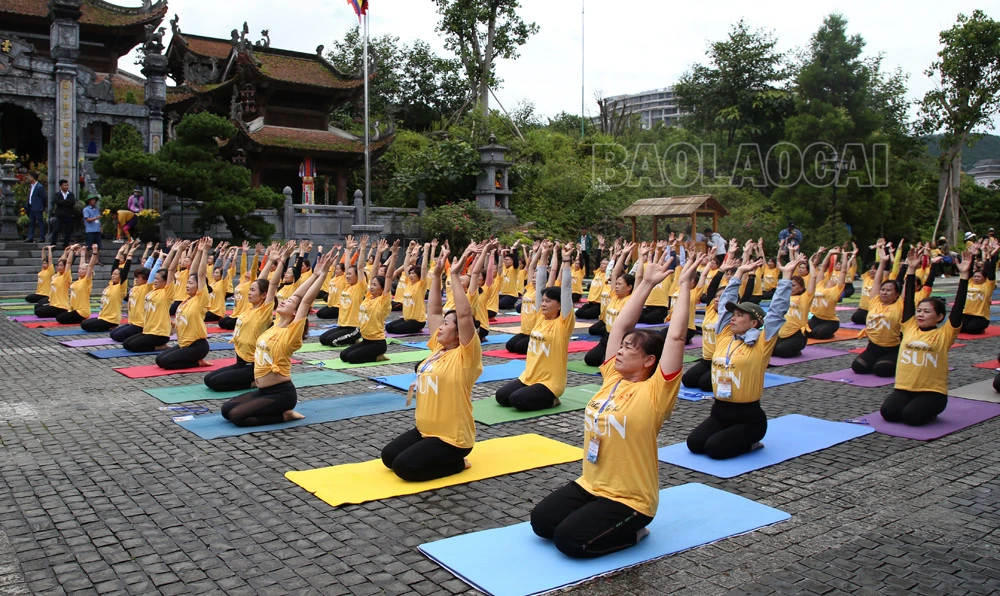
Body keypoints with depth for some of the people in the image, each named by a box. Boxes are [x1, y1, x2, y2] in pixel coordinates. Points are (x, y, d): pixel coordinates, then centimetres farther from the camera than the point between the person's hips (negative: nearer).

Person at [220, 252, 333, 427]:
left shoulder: (292, 331, -13)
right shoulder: (276, 325, 7)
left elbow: (306, 300, -21)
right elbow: (295, 295, 6)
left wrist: (323, 274, -23)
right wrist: (315, 274, 9)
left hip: (281, 393, -9)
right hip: (263, 390, 9)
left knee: (236, 415, -19)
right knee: (226, 409, 5)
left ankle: (285, 415, -4)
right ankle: (282, 412, 9)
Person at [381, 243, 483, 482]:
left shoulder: (465, 355, -15)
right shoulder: (439, 347, 7)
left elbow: (465, 314, -28)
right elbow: (433, 312, 9)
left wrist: (455, 276, -26)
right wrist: (436, 274, 2)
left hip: (452, 438, -9)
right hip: (424, 429, 9)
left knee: (403, 466, -19)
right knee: (388, 457, 5)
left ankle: (456, 463, 1)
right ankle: (440, 458, 17)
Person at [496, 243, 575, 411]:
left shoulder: (563, 323, -10)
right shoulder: (541, 317, 6)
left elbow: (566, 290, -18)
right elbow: (539, 286, 7)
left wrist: (566, 261, -20)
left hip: (550, 382, -7)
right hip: (528, 377, 7)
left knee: (516, 399, -25)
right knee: (501, 396, -7)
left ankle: (550, 400, 0)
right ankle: (540, 396, 11)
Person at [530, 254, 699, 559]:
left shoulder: (655, 392, -15)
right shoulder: (612, 377, 2)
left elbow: (676, 337, -23)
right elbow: (619, 326, 5)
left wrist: (684, 286, -18)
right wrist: (646, 284, 7)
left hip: (630, 499, -7)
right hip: (590, 485, 7)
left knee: (569, 539, -20)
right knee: (540, 521, -2)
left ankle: (633, 532, 4)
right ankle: (592, 519, 17)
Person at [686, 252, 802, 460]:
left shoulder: (762, 344, -7)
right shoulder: (724, 336, 6)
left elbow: (777, 310, -12)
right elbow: (725, 304, 12)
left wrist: (786, 275, -9)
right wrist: (739, 273, 16)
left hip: (748, 417, -6)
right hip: (719, 412, 6)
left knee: (714, 448, -21)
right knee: (694, 443, -11)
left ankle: (749, 442, 7)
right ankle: (732, 437, 14)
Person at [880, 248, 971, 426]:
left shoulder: (944, 334, -1)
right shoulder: (910, 327, 7)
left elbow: (958, 306, -7)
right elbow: (908, 299, 8)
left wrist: (964, 275, -11)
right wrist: (911, 270, 7)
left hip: (933, 391, -3)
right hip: (904, 388, 3)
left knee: (911, 415, -27)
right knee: (888, 412, -23)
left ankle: (930, 410, 7)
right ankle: (910, 405, 10)